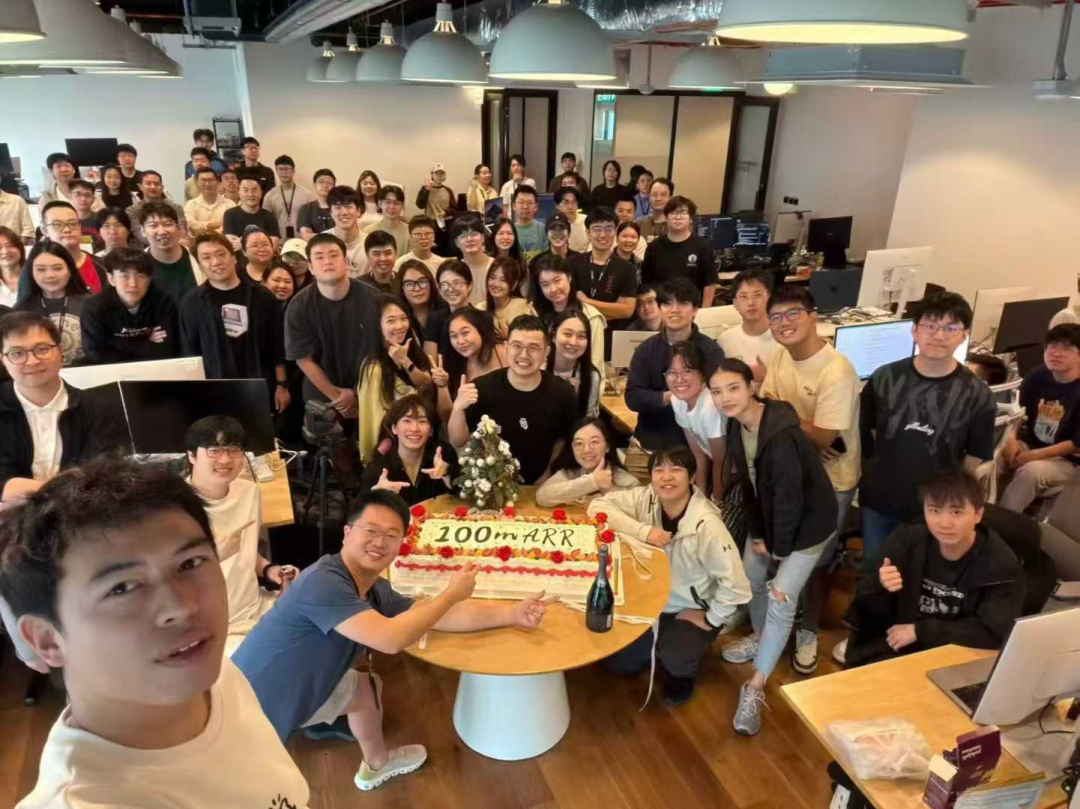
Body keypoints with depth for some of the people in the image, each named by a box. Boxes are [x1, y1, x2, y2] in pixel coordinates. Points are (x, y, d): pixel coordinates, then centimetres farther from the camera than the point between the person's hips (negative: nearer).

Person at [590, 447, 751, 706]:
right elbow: (597, 505, -23)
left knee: (674, 658, -29)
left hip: (693, 609, -4)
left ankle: (682, 670, 9)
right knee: (618, 662, 3)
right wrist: (643, 531, -30)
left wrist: (710, 619, -16)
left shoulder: (706, 524, -32)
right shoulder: (646, 498, -18)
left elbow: (735, 584, -28)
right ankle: (662, 648, 33)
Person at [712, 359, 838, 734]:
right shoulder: (737, 426, -8)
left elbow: (790, 497, -27)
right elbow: (747, 483, 1)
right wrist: (757, 534, 0)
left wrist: (780, 550, -16)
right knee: (751, 577, 18)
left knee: (782, 600, -9)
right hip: (769, 517, 8)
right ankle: (761, 637, 45)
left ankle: (754, 689, 0)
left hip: (808, 522, -8)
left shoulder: (782, 436, -34)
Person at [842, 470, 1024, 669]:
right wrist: (879, 586, -25)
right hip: (890, 653, 1)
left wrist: (919, 630, -17)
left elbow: (994, 633, -18)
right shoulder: (906, 540, -7)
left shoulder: (1001, 564, -11)